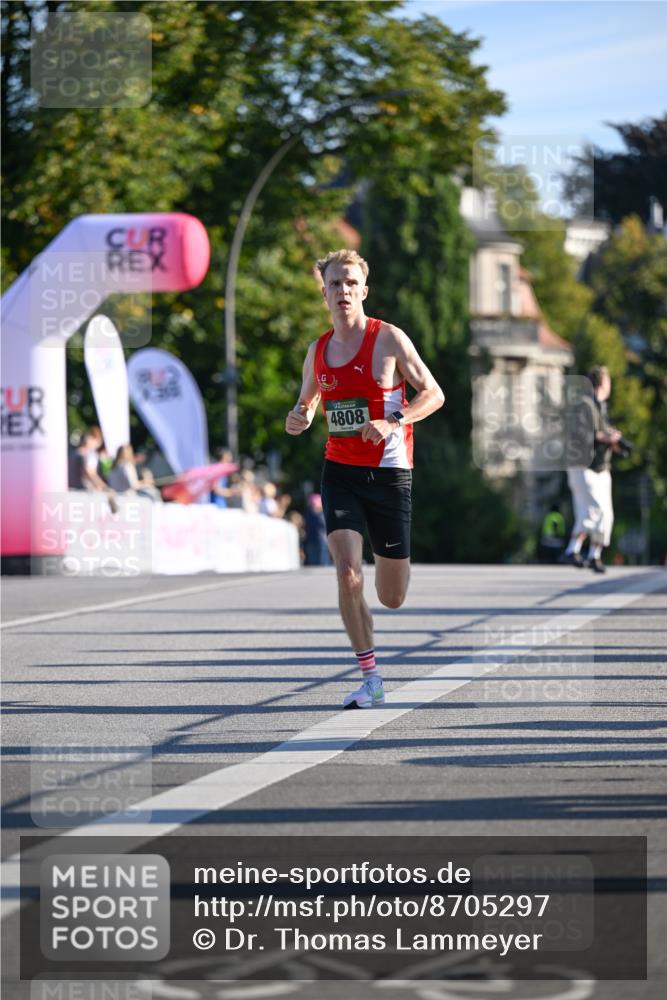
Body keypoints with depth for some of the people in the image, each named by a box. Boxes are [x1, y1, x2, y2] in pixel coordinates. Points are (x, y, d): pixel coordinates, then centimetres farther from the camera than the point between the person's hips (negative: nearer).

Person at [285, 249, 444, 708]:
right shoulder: (318, 351, 7)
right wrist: (297, 419, -3)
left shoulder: (389, 339, -6)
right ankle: (371, 679, -9)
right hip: (340, 470, 2)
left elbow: (434, 394, -3)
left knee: (392, 598, 5)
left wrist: (393, 421, -20)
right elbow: (307, 402, 22)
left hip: (389, 472, -2)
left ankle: (394, 563, 45)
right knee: (347, 573, -19)